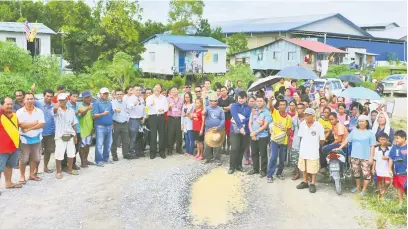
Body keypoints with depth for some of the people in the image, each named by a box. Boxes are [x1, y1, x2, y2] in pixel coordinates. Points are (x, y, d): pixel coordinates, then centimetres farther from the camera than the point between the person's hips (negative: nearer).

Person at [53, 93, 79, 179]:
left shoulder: (71, 111, 8)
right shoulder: (57, 111, -5)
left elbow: (74, 124, 11)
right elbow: (55, 108, -34)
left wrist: (75, 135, 8)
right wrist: (59, 102, -22)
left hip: (70, 135, 5)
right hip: (60, 136, -4)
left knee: (71, 154, 14)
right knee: (59, 155, -3)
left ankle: (70, 169, 29)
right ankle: (59, 172, 10)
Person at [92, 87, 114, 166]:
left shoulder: (109, 103, 14)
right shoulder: (97, 103, -6)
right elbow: (94, 116, -12)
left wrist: (112, 122, 13)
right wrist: (103, 114, -25)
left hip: (109, 126, 6)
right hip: (100, 126, -6)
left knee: (108, 143, 11)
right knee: (99, 144, -6)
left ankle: (106, 158, 23)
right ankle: (98, 161, 0)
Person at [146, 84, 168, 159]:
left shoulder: (164, 98, 13)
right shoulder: (150, 97, 3)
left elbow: (166, 107, 9)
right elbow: (147, 105, -17)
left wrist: (163, 109, -14)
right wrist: (151, 104, -41)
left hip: (161, 116, 2)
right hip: (152, 117, -2)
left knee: (162, 134, 3)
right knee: (153, 135, -1)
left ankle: (162, 151, 12)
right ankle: (153, 152, 6)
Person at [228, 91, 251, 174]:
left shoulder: (249, 108, 8)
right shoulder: (234, 106, 0)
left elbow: (249, 118, -6)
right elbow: (235, 117, -15)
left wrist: (239, 121, -17)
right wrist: (240, 127, -28)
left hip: (245, 131, 3)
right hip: (235, 130, -3)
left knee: (242, 149, 9)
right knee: (234, 149, -8)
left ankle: (239, 165, 23)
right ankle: (232, 167, 2)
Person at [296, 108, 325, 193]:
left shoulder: (318, 126, -14)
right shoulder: (302, 124, -4)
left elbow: (322, 140, -4)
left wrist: (314, 144, 5)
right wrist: (306, 143, 9)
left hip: (313, 151, -4)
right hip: (303, 150, 4)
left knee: (313, 169, 5)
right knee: (303, 167, 16)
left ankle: (312, 184, 18)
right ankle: (305, 182, 31)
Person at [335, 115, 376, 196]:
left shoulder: (370, 133, -2)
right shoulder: (354, 131, 8)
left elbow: (372, 146, -4)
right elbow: (347, 140, 8)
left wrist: (371, 157, -11)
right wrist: (339, 148, -1)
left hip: (365, 157, -4)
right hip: (355, 156, 4)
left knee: (366, 174, -4)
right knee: (356, 173, 14)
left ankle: (364, 190, 7)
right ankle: (358, 187, 31)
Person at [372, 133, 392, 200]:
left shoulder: (389, 149, -4)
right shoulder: (376, 149, -2)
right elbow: (374, 160, 3)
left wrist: (387, 158, -19)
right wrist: (373, 168, 1)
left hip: (387, 169, -1)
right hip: (379, 169, 1)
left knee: (387, 182, -8)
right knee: (380, 183, 11)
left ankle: (383, 193, 19)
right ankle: (381, 195, 27)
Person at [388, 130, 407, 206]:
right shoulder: (394, 147, -1)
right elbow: (391, 159, 6)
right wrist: (390, 169, 3)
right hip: (397, 172, 5)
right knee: (399, 188, 19)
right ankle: (401, 202, 35)